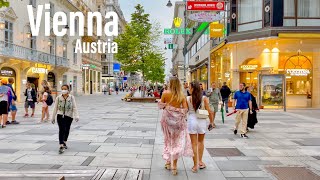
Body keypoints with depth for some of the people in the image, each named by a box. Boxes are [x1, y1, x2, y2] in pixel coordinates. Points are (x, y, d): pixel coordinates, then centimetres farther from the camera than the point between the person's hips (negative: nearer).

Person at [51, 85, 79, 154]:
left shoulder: (71, 97, -5)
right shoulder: (58, 98, -2)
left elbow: (74, 107, -7)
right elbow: (55, 108, 4)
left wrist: (76, 116, -17)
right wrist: (53, 118, 7)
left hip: (69, 116, 1)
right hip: (60, 116, -1)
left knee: (67, 130, 14)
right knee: (61, 129, -12)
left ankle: (64, 142, 36)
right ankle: (61, 146, -11)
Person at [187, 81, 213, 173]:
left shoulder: (188, 99, -9)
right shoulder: (204, 98, -5)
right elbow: (208, 111, -3)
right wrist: (211, 121, 8)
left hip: (192, 121, -2)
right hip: (202, 121, 2)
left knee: (194, 143, 7)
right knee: (201, 141, 22)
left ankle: (195, 165, 11)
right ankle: (200, 161, 29)